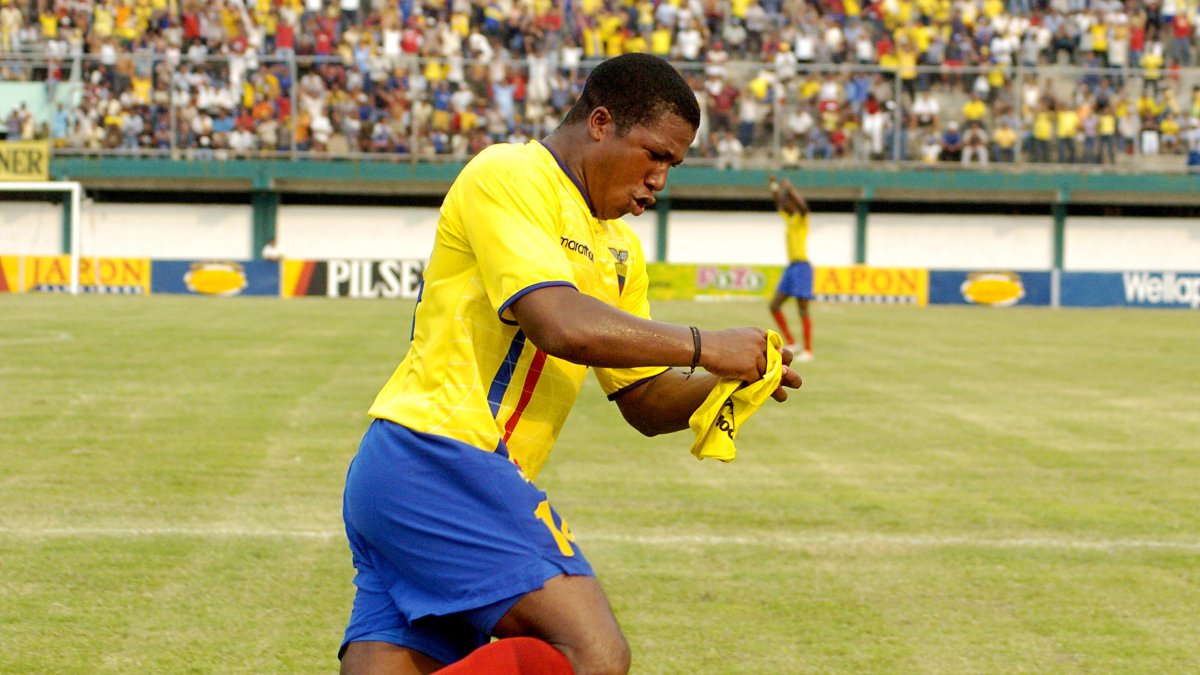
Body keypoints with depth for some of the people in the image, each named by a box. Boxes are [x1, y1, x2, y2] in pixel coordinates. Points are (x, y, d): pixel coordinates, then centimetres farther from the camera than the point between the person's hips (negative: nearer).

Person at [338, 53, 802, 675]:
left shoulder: (618, 251, 25)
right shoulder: (507, 175, -5)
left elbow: (645, 401, 26)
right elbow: (561, 325, -18)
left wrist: (725, 384, 6)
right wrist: (706, 348, -10)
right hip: (441, 455, -10)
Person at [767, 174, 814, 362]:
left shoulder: (801, 217, -6)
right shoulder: (788, 217, 16)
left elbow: (803, 205, -28)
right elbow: (779, 203, 33)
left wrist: (789, 188, -29)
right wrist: (774, 187, 27)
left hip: (802, 266, -9)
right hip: (791, 267, 9)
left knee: (803, 309, -7)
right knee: (774, 305, 5)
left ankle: (808, 350, -5)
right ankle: (791, 344, 9)